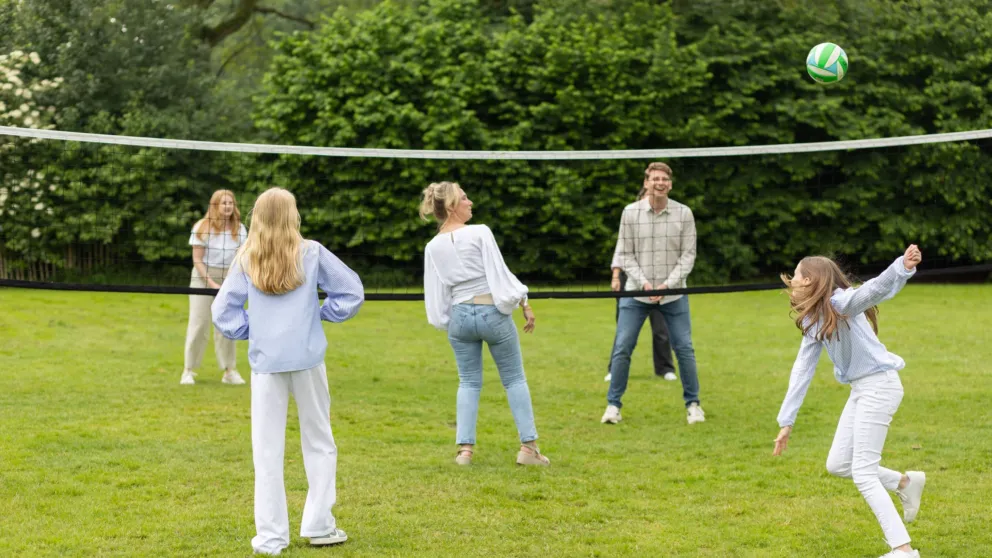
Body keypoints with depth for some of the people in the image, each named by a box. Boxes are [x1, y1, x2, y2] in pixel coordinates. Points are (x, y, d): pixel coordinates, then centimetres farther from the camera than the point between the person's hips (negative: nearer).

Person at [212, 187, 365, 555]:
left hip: (265, 361, 1)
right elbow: (352, 292, 1)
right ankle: (319, 525, 13)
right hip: (307, 358, -1)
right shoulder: (311, 253, 0)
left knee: (268, 451, 5)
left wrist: (251, 331, 12)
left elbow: (223, 311, 2)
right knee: (318, 442, 12)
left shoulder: (246, 261, 2)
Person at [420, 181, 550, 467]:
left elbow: (436, 291, 4)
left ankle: (465, 448, 2)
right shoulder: (479, 233, -11)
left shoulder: (433, 247, 2)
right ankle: (528, 446, 4)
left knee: (469, 382, 13)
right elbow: (500, 272, -10)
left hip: (460, 315, 4)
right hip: (493, 311, -4)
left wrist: (446, 321, 17)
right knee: (514, 379, 7)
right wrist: (524, 304, -2)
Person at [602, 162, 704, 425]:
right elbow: (624, 254, -1)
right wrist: (644, 282, -14)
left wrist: (667, 285, -14)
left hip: (673, 293, 0)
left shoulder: (683, 213, -4)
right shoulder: (630, 213, -4)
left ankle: (692, 403, 14)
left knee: (684, 348, -1)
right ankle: (613, 404, 7)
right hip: (637, 293, 0)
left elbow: (688, 254, -3)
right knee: (622, 348, -3)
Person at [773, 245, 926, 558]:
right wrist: (787, 421, 12)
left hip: (879, 386, -9)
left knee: (863, 474, -8)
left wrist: (903, 268, -58)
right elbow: (802, 370, 13)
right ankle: (906, 482, 27)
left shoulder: (840, 302, -18)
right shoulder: (813, 321, 9)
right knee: (837, 465, 13)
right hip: (860, 390, 9)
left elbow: (877, 289, -37)